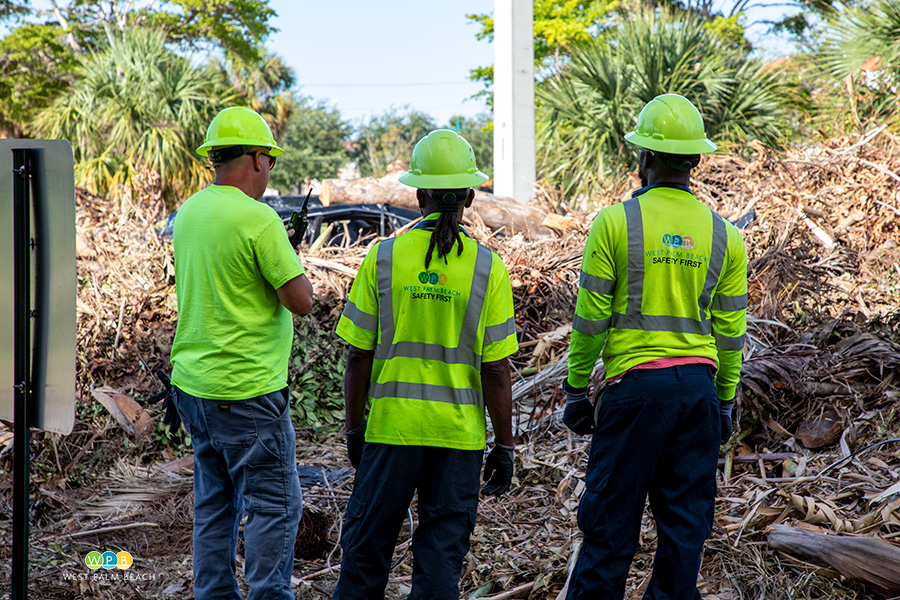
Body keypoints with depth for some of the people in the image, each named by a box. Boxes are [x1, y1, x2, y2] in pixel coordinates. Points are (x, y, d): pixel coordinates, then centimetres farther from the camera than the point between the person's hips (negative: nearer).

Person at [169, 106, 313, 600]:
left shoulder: (188, 212, 8)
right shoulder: (258, 218, -17)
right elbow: (301, 300, -16)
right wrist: (292, 262, 4)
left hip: (193, 382, 8)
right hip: (247, 390, -8)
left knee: (214, 503, 15)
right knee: (274, 505, 0)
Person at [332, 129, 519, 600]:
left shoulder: (384, 258, -4)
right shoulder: (487, 268, -5)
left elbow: (359, 358, -2)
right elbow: (496, 371, -6)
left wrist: (355, 428, 10)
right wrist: (504, 446, 2)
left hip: (391, 426, 0)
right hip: (459, 434, 0)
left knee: (366, 547, 12)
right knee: (442, 553, 7)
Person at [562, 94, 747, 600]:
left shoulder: (616, 222, -4)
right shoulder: (724, 235, 6)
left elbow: (590, 318, -3)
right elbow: (730, 330, 8)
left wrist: (576, 390, 5)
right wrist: (725, 404, 17)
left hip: (635, 383, -3)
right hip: (699, 385, 3)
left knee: (611, 520, 3)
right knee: (685, 524, 10)